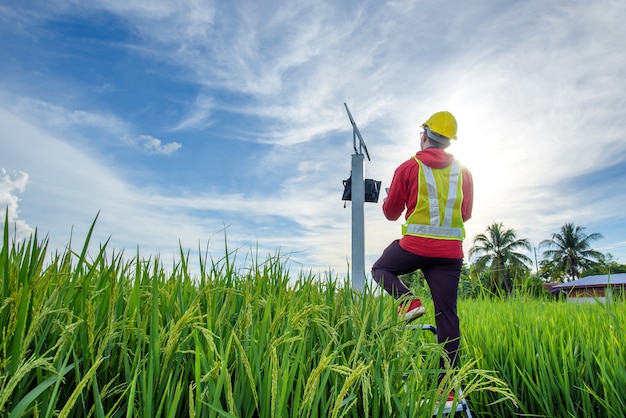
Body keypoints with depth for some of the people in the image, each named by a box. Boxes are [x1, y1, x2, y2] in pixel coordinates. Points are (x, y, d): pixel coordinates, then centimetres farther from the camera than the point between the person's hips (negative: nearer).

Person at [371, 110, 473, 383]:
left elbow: (390, 213, 5)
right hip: (451, 251, 4)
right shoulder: (464, 172, 11)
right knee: (447, 314, 5)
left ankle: (408, 301, -5)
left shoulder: (408, 168, 0)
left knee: (380, 269, 22)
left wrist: (390, 200, 26)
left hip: (415, 245, -3)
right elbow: (465, 214, 18)